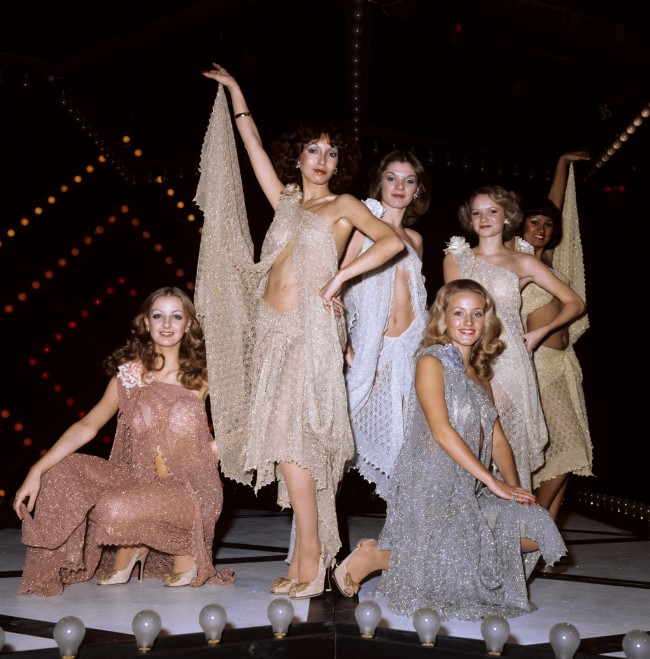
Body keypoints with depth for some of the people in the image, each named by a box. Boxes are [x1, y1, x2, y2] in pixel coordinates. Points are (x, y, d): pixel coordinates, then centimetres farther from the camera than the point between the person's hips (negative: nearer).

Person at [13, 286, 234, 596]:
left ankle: (185, 550, -1)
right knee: (59, 472, -12)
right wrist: (36, 471, -13)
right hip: (138, 479, 4)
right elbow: (87, 426, -3)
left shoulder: (201, 376, -2)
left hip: (190, 489, -4)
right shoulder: (129, 374, 3)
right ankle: (127, 548, 4)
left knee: (116, 509, -31)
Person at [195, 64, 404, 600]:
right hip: (271, 327, 6)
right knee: (285, 439, 3)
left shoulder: (343, 204, 4)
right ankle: (306, 557, 7)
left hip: (310, 327, -6)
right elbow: (254, 145, 24)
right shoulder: (286, 199, 18)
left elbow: (393, 240, -10)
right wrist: (233, 92, 28)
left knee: (289, 436, -15)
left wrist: (340, 276, -13)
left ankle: (310, 559, -11)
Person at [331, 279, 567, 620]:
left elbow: (497, 439, 14)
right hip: (431, 484, -8)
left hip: (469, 489, 8)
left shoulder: (479, 375, 19)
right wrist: (493, 481, -16)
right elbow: (441, 430, -15)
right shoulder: (432, 361, -5)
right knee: (459, 580, -21)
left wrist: (513, 486, -4)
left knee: (536, 530, -5)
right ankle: (376, 555, 1)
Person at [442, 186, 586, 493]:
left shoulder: (523, 263, 11)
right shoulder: (456, 257, 14)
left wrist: (540, 332, 0)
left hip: (509, 362, -1)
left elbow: (574, 303, 12)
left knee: (508, 442, -3)